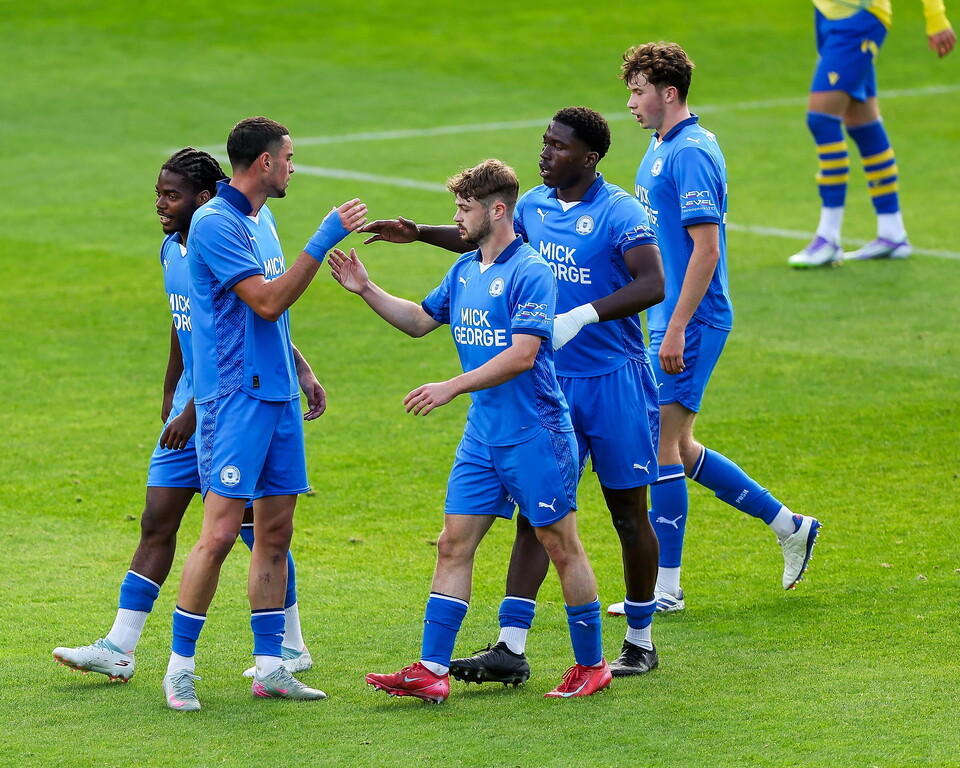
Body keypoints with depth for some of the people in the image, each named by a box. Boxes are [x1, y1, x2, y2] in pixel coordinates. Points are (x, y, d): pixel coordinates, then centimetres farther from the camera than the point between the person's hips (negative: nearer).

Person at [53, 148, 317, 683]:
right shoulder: (171, 251, 8)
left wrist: (194, 411, -22)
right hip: (191, 406, 8)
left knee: (257, 529, 1)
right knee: (157, 523, 4)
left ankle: (291, 648, 16)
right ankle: (119, 649, 4)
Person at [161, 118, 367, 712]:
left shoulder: (262, 221, 15)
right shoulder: (215, 223, -13)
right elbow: (266, 302, -19)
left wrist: (301, 370, 25)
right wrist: (322, 243, -20)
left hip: (278, 395, 9)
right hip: (235, 395, -9)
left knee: (276, 531, 8)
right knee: (221, 532, -12)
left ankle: (270, 664, 12)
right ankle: (180, 665, -4)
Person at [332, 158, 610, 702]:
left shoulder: (530, 273, -15)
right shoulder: (465, 271, 11)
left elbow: (521, 355, -24)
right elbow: (421, 320, 25)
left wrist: (452, 388, -27)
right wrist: (367, 290, 13)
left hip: (534, 435, -8)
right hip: (483, 435, 8)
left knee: (562, 547, 2)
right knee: (454, 544, 2)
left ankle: (592, 666, 14)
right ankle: (431, 672, 0)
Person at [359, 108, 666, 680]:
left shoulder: (619, 213, -13)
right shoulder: (535, 206, 7)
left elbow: (653, 285, -25)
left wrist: (580, 317, -32)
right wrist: (420, 234, 22)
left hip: (614, 382, -5)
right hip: (551, 381, 5)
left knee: (629, 514, 6)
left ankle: (641, 643, 19)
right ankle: (511, 649, -4)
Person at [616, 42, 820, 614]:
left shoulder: (691, 154, -17)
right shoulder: (661, 148, 14)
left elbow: (706, 249, -22)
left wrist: (676, 329, -24)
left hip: (692, 323, -10)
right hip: (669, 319, 10)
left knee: (663, 448, -7)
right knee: (680, 449, 13)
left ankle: (665, 588, -1)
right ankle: (790, 527, 24)